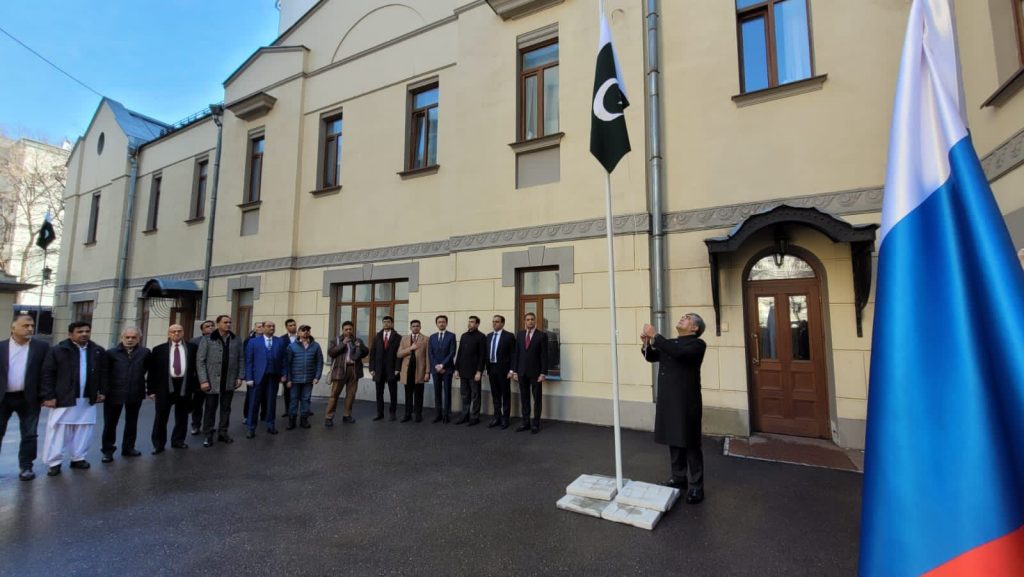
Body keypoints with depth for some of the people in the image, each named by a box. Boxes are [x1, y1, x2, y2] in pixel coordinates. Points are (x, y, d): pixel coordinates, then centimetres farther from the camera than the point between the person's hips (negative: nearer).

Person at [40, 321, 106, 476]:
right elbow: (47, 374, -5)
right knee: (58, 430, 1)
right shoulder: (58, 351, -5)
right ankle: (54, 462, 11)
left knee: (83, 430, 9)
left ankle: (78, 458, 21)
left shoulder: (98, 351, 6)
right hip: (64, 398, -3)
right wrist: (49, 396, -10)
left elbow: (103, 373, 13)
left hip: (88, 399, 3)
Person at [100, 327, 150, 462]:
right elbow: (105, 373, -2)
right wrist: (103, 391, -8)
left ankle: (128, 448, 28)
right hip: (114, 393, -1)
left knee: (132, 423, 14)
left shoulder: (145, 352, -1)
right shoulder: (111, 353, -3)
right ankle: (108, 450, 23)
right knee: (110, 423, 8)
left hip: (135, 394, 1)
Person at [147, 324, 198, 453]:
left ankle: (178, 440, 25)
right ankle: (158, 444, 19)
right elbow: (152, 370, 2)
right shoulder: (159, 349, 2)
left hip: (185, 386, 1)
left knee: (182, 416, 11)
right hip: (165, 387, -1)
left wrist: (196, 384, 1)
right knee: (161, 417, 6)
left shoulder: (192, 348, 3)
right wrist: (151, 389, -2)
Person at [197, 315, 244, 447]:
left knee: (226, 408, 11)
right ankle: (208, 435, 17)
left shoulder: (236, 340, 4)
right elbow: (200, 361, -6)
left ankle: (223, 432, 23)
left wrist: (239, 377, 1)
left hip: (229, 382, 3)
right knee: (210, 409, 6)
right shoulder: (207, 340, -5)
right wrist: (203, 380, -11)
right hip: (212, 381, -3)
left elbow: (240, 360, 6)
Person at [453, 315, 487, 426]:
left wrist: (479, 371, -15)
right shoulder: (463, 336, 12)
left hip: (474, 371, -5)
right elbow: (459, 353, 13)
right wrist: (456, 369, 8)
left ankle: (474, 417, 12)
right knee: (465, 395, 10)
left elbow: (482, 356, -11)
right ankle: (465, 415, 20)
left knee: (475, 395, 4)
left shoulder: (481, 337, -7)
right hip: (463, 371, 6)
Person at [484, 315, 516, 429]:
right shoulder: (489, 336, 11)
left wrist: (511, 370, -14)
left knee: (505, 394, 5)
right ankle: (497, 417, 23)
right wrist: (487, 369, 8)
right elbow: (487, 353, 12)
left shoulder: (509, 336, -7)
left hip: (503, 369, -5)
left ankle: (505, 418, 15)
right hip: (491, 369, 5)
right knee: (495, 395, 12)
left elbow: (513, 354, -9)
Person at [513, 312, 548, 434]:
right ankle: (525, 422, 19)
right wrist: (515, 371, 5)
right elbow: (517, 354, 9)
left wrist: (543, 373, -12)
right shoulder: (520, 334, 7)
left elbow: (544, 355, -8)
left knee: (536, 398, 5)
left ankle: (536, 424, 14)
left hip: (535, 372, -4)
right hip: (522, 372, 4)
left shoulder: (542, 335, -5)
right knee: (524, 398, 9)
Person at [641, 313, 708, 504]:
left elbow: (679, 353, -26)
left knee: (690, 443, 2)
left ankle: (695, 486, 13)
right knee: (673, 441, 15)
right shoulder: (668, 343, 14)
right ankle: (679, 478, 30)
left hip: (686, 402, -7)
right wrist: (647, 343, -5)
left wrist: (655, 336, -24)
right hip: (667, 400, 7)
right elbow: (651, 357, 15)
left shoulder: (697, 344, -8)